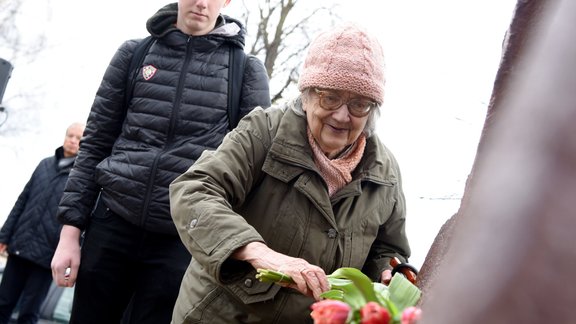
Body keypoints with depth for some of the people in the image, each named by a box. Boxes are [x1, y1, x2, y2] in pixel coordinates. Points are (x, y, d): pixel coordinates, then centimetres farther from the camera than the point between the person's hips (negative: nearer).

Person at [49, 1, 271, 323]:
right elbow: (95, 145, 8)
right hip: (111, 225, 2)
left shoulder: (248, 71, 3)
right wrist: (71, 230, 2)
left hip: (182, 241, -2)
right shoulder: (134, 53, 7)